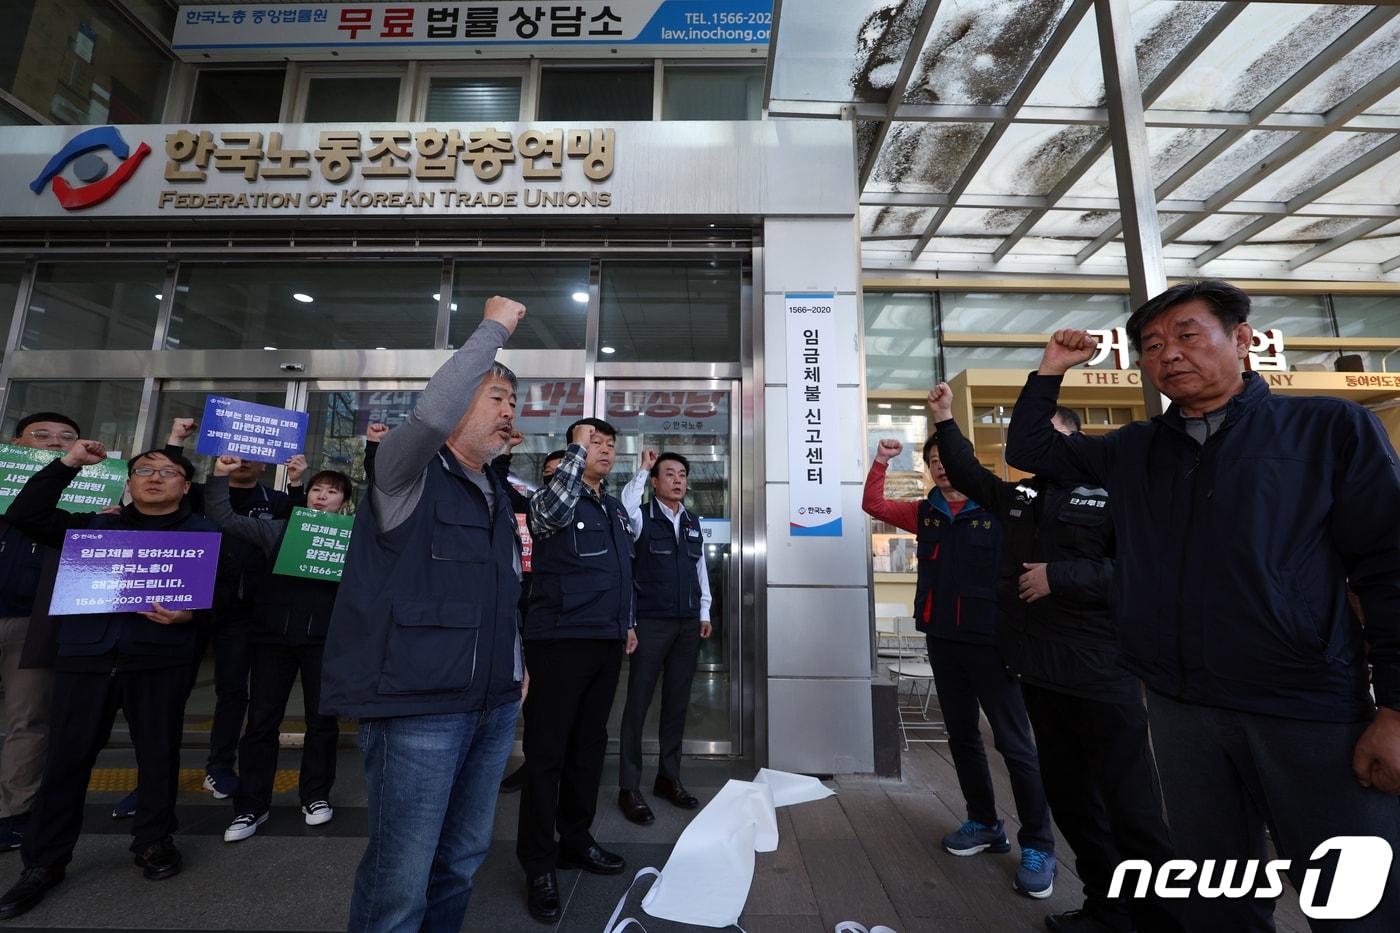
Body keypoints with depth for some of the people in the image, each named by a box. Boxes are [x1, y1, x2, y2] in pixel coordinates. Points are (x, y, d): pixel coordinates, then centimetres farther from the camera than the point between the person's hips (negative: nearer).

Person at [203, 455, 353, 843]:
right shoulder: (278, 529, 10)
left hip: (323, 639, -1)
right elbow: (223, 519, 8)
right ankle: (252, 805, 23)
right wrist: (220, 476, -2)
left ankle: (316, 796, 25)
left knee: (322, 719, 8)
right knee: (261, 720, 8)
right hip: (273, 635, 2)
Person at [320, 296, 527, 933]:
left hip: (495, 705, 7)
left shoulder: (498, 498, 16)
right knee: (400, 879, 2)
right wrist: (494, 327, -17)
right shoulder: (407, 471, -4)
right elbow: (433, 410, -27)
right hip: (418, 706, -7)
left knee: (462, 859, 19)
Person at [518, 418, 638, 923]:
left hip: (606, 643, 7)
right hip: (559, 640, -7)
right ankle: (539, 863, 18)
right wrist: (577, 446, -23)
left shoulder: (616, 508, 16)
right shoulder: (549, 499, -5)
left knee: (589, 745, 16)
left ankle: (576, 840, 33)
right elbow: (554, 510, -31)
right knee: (546, 750, 3)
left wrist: (628, 622, 21)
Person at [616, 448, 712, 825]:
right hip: (651, 623, -5)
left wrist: (704, 613, 13)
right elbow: (625, 507, -28)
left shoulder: (694, 523, 12)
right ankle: (629, 787, 13)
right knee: (638, 703, 1)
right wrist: (643, 469, -20)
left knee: (677, 703, 13)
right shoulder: (643, 518, -4)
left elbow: (701, 568, 16)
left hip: (688, 624, 5)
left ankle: (669, 778, 27)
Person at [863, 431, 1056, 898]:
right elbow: (874, 505, 5)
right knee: (962, 736, 15)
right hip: (942, 641, 5)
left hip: (991, 640, -5)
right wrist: (881, 461, -7)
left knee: (1015, 743, 1)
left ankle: (1037, 845, 16)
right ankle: (984, 824, 30)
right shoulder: (925, 513, 7)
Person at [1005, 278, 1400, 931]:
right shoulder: (1132, 450, 10)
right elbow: (1028, 449, 17)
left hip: (1315, 712, -3)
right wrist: (1051, 371, 7)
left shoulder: (1330, 428, 0)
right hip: (1179, 711, 3)